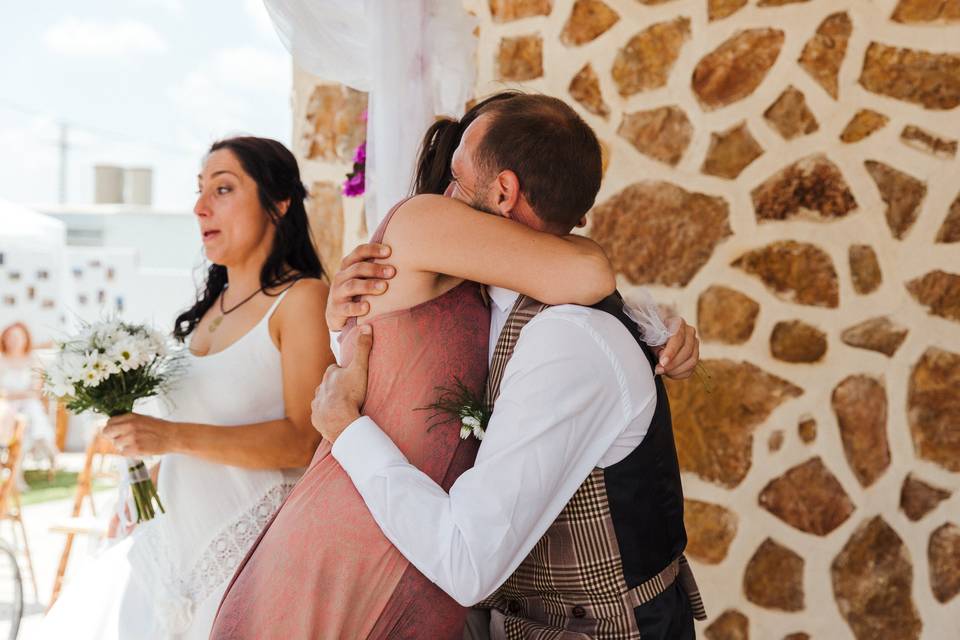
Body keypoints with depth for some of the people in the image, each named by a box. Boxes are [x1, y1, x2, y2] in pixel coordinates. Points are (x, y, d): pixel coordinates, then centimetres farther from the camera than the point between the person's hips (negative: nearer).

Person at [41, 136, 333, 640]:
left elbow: (303, 440, -20)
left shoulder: (302, 298, -13)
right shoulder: (212, 304, 9)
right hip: (180, 537, 8)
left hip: (251, 542, -7)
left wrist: (174, 437, -25)